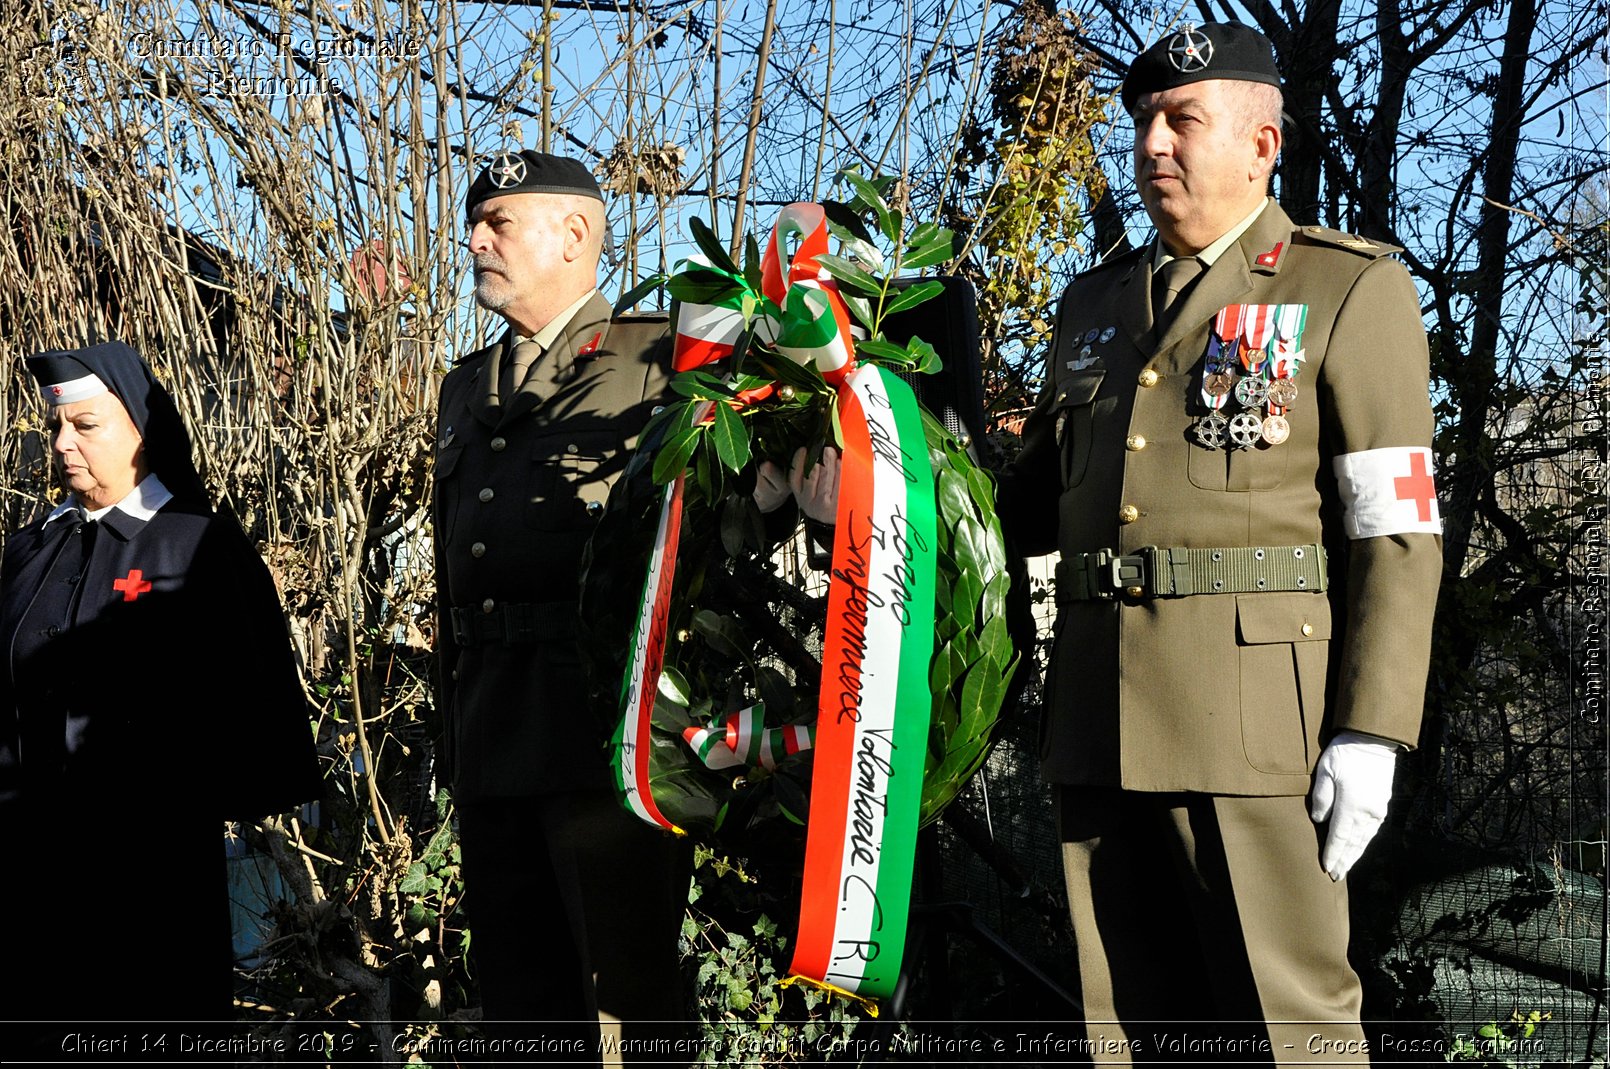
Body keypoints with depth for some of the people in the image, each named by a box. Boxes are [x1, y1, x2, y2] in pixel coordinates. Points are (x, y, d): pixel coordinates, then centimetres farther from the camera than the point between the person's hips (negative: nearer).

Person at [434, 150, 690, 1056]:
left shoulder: (657, 359, -1)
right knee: (517, 979, 13)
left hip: (608, 718, -7)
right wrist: (456, 724, 17)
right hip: (494, 733, 7)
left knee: (626, 984, -3)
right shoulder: (467, 386, 20)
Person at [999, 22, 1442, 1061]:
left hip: (1256, 718, -5)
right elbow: (1041, 495, 27)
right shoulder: (1093, 304, 20)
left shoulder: (1352, 290, 3)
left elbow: (1397, 532, -4)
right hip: (1099, 725, 5)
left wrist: (1370, 733, -12)